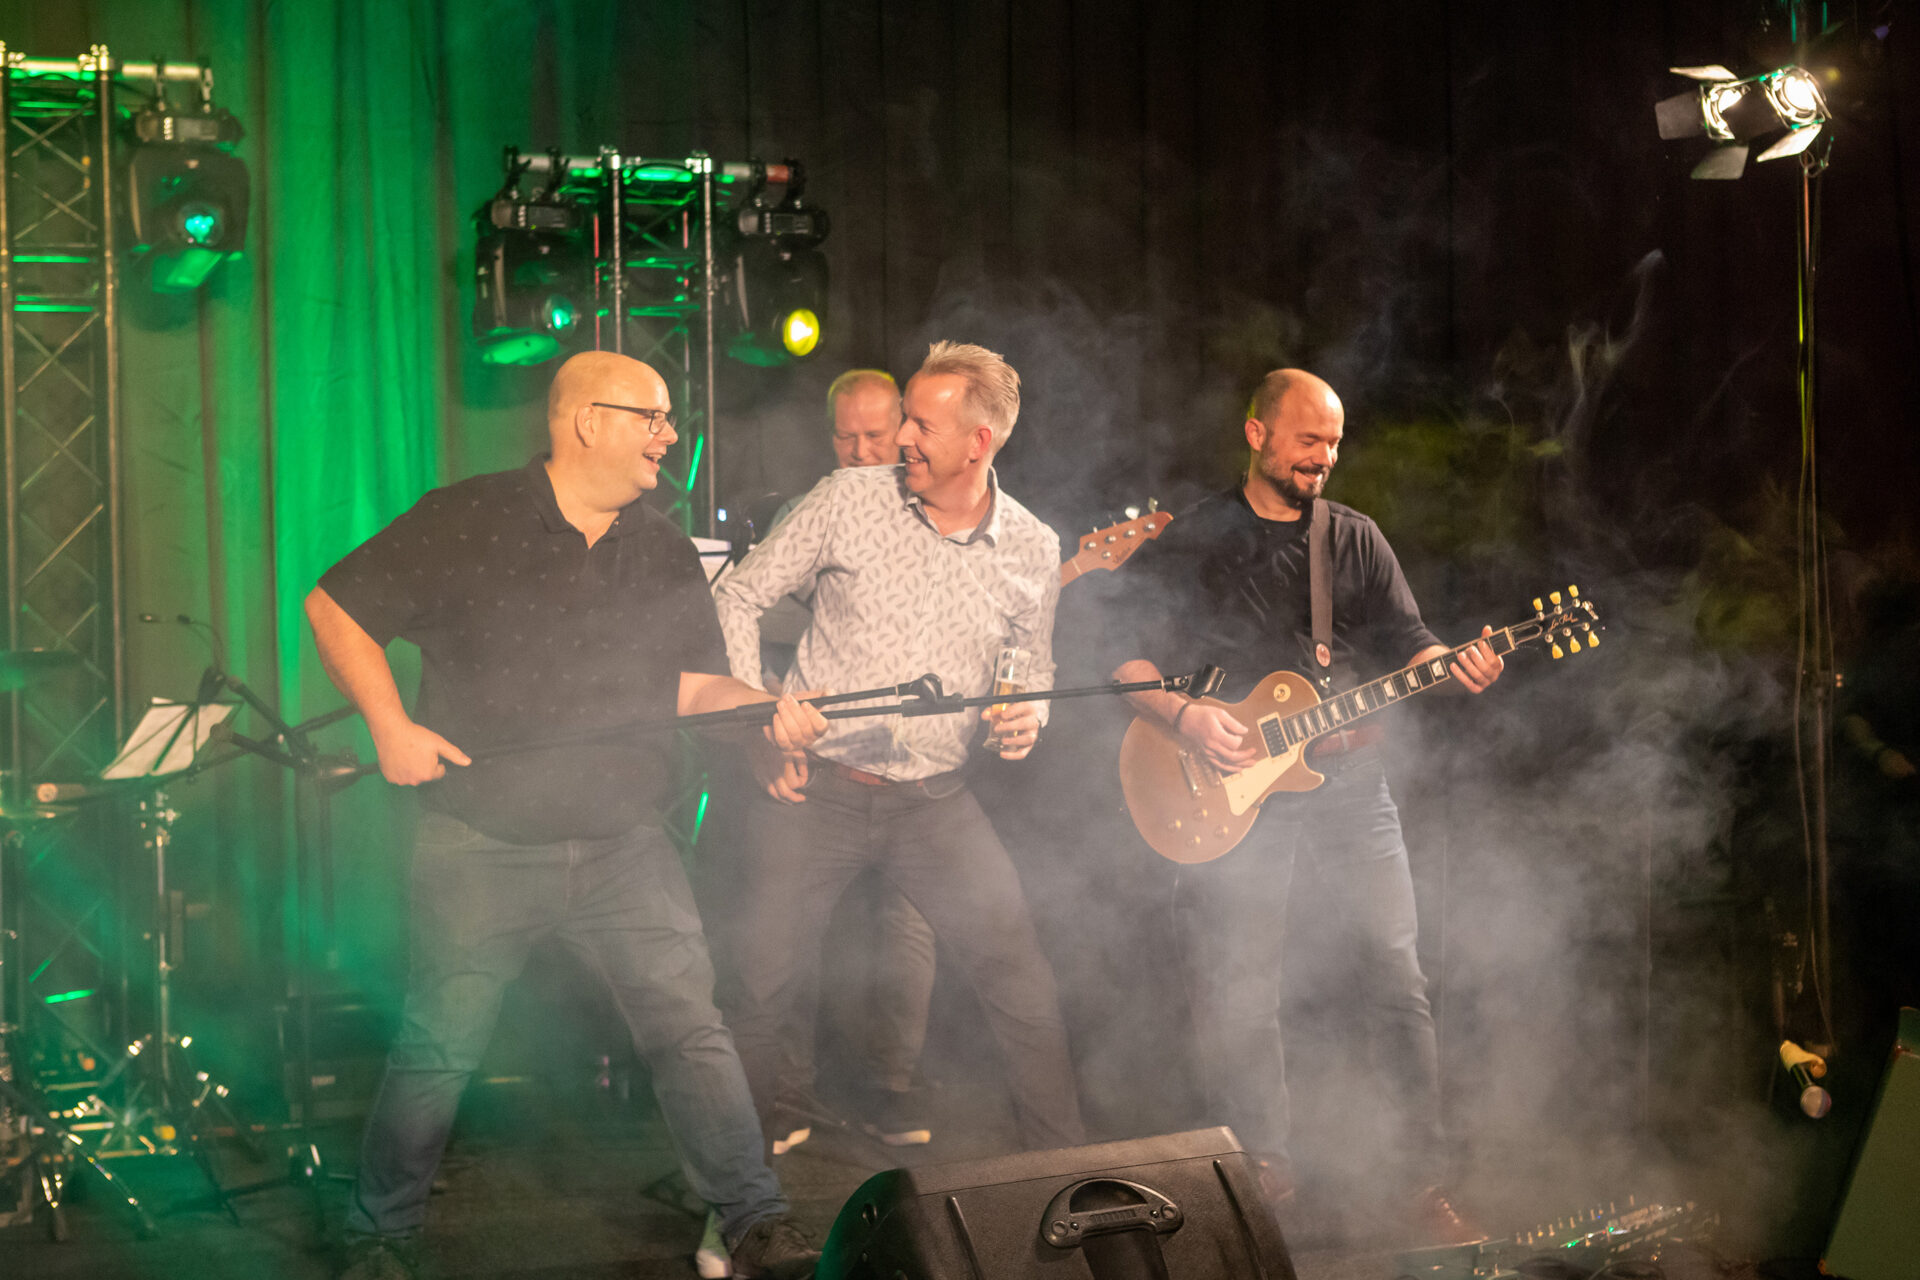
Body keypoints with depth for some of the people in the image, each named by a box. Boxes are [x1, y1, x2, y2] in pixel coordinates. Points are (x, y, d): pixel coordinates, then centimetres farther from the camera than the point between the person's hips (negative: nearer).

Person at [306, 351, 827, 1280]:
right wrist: (391, 727, -9)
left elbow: (693, 684, 11)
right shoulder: (463, 522, -5)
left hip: (622, 846, 4)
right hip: (480, 846, -3)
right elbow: (334, 609, 0)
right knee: (439, 1049, 2)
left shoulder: (664, 553, 10)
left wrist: (766, 709, -10)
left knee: (688, 1022, -5)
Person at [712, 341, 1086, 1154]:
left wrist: (1028, 713, -6)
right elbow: (738, 596, 3)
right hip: (813, 786, -1)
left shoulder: (1031, 550, 1)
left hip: (934, 803, 1)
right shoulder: (848, 500, -5)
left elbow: (1034, 666, 17)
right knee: (761, 987, 0)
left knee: (1024, 988, -4)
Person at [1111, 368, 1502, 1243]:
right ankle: (1266, 1168, 14)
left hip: (1343, 773, 2)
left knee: (1396, 968, -6)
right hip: (1233, 785, -2)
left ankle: (1425, 1178, 2)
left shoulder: (1357, 539, 12)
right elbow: (1131, 663, 2)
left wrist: (1454, 670, -14)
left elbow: (1406, 644, 8)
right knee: (1239, 998, -1)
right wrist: (1185, 717, -16)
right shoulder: (1193, 543, 4)